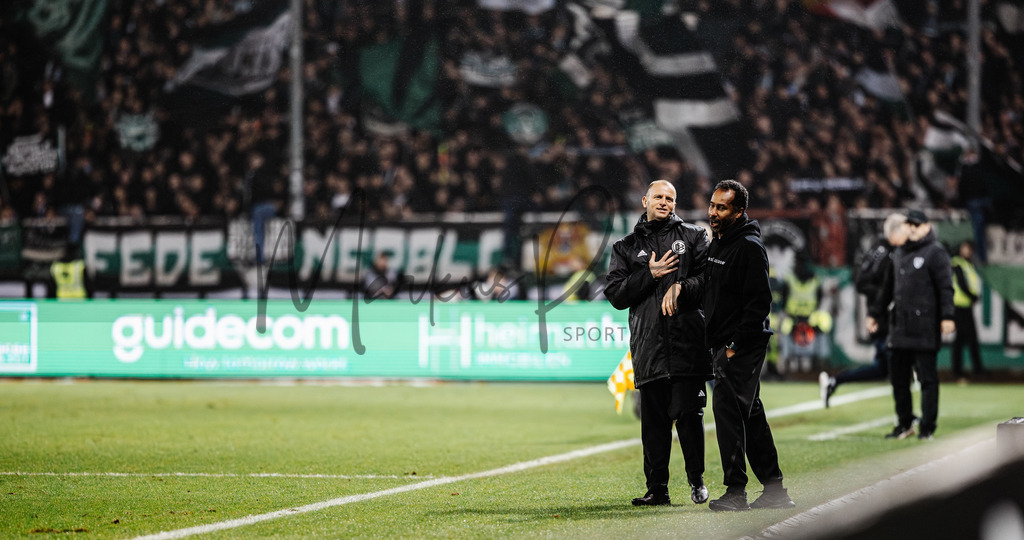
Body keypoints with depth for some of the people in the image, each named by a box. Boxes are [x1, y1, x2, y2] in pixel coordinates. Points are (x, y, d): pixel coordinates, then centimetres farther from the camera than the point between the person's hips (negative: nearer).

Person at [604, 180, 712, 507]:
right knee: (654, 420, 1)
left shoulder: (693, 237, 14)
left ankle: (697, 480, 8)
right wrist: (649, 275, -5)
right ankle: (657, 489, 6)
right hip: (648, 345, 2)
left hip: (688, 342, -2)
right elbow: (616, 295, 7)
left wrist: (680, 286, -14)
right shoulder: (626, 247, 17)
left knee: (689, 415, -5)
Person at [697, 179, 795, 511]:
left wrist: (735, 345, -19)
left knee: (727, 407, -13)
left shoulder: (748, 247, -14)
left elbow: (760, 301, -19)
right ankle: (774, 490, 16)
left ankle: (736, 491, -12)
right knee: (749, 414, 11)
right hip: (724, 345, 10)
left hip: (742, 346, -10)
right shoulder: (716, 243, 15)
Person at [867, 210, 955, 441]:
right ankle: (904, 424, 17)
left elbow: (945, 287, -10)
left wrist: (947, 317, -19)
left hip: (925, 328, -7)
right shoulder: (899, 253, 19)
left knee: (927, 378, -4)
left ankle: (927, 427, -1)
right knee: (898, 377, 8)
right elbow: (888, 287, 26)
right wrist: (875, 313, 24)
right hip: (900, 325, 7)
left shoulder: (936, 253, -3)